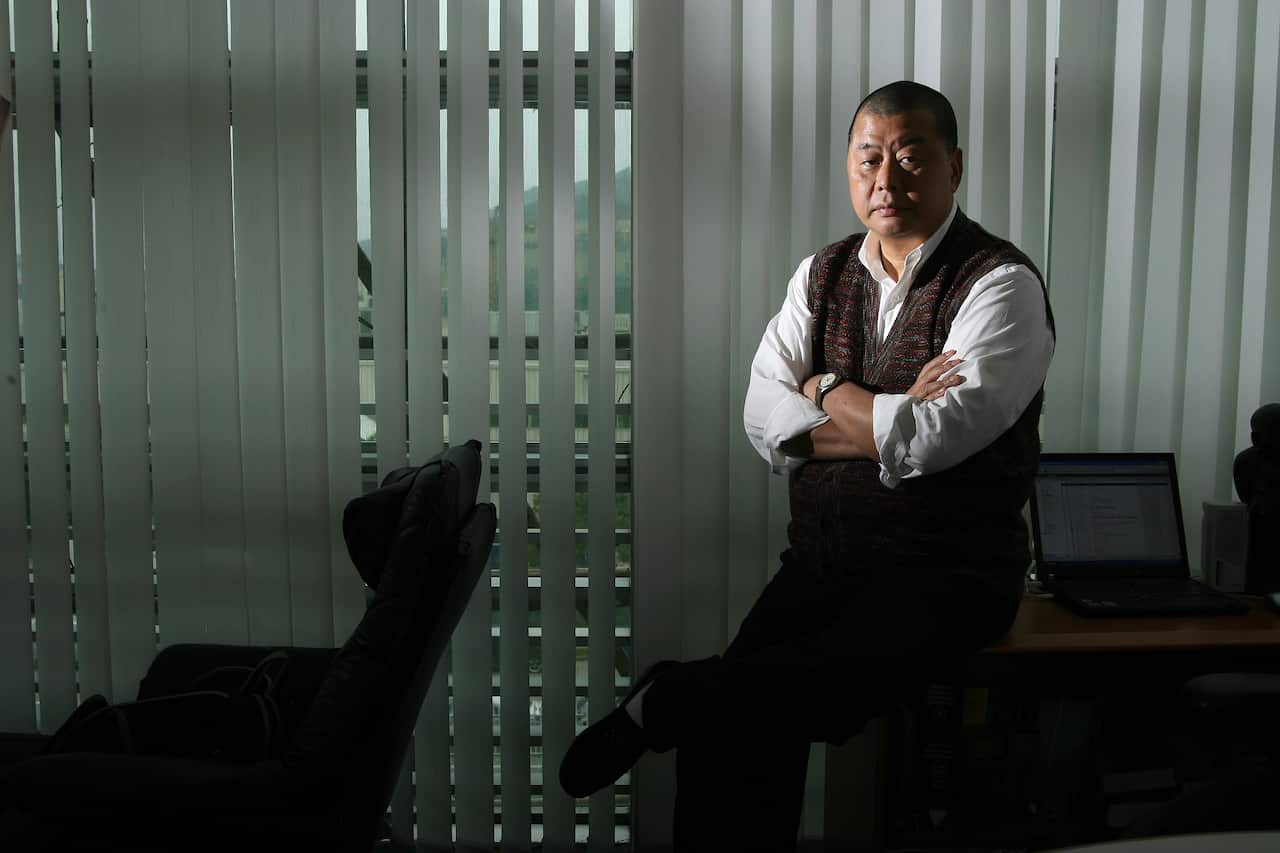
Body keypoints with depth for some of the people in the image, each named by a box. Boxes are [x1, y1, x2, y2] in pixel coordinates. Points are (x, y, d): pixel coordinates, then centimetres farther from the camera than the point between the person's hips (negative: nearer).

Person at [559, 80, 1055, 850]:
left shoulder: (1001, 284, -6)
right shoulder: (823, 275, 12)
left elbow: (938, 434, -19)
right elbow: (765, 418, 1)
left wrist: (825, 392, -4)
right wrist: (891, 421, -11)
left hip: (948, 576, -4)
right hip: (820, 564, 4)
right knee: (731, 728, -19)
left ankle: (666, 700, -11)